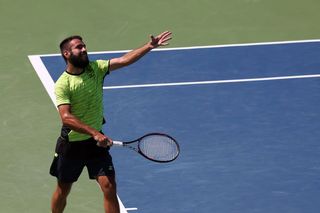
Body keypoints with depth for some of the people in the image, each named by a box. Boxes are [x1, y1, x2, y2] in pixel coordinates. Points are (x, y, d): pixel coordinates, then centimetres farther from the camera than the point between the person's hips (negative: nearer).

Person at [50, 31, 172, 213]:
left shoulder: (95, 68, -4)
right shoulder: (62, 84, -17)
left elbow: (123, 60, -13)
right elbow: (66, 118, -28)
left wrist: (150, 46, -26)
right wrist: (94, 133, -37)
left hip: (96, 142, 3)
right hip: (71, 143, -3)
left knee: (109, 187, -10)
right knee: (63, 191, 13)